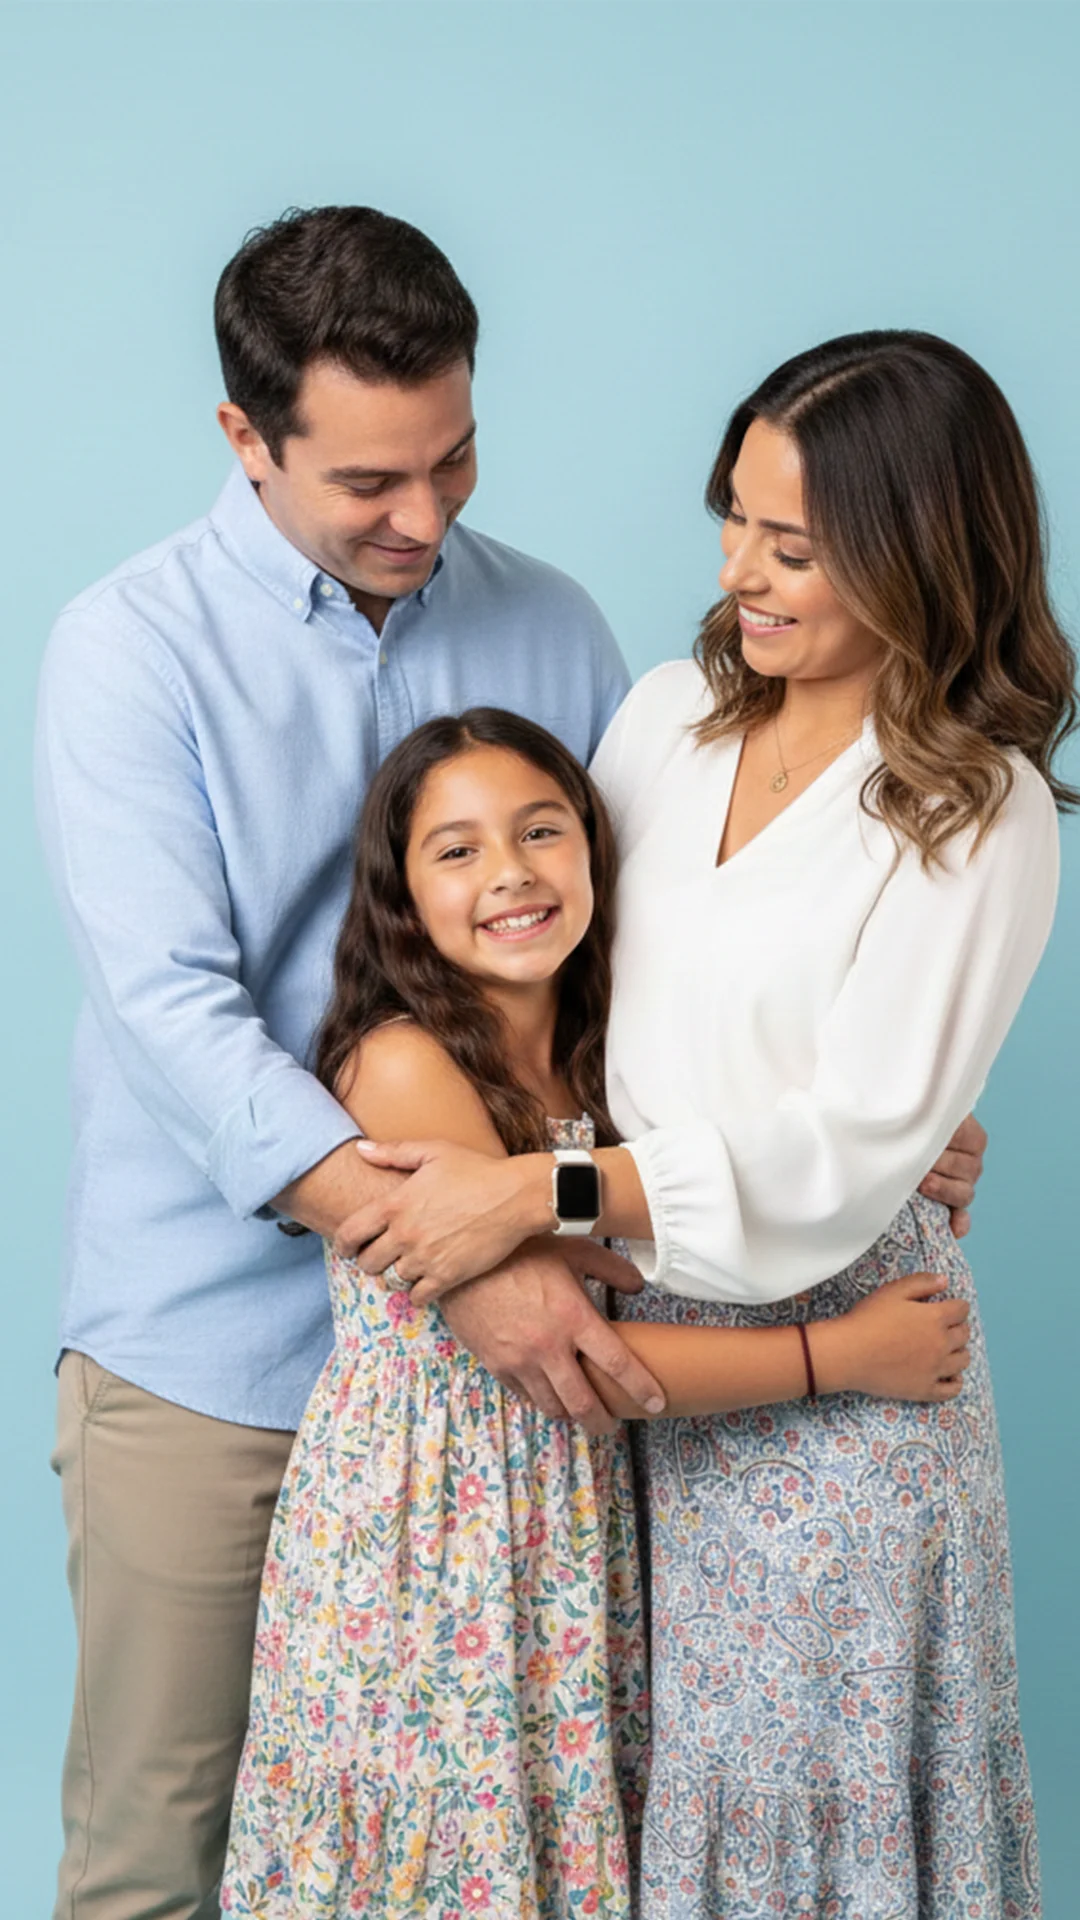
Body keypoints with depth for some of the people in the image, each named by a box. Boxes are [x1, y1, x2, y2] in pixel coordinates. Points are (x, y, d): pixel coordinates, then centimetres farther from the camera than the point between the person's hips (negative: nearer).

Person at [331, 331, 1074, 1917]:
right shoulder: (671, 715, 4)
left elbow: (850, 1143, -18)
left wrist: (534, 1193, -22)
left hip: (821, 1337, -5)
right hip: (622, 1314, 5)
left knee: (795, 1767, 9)